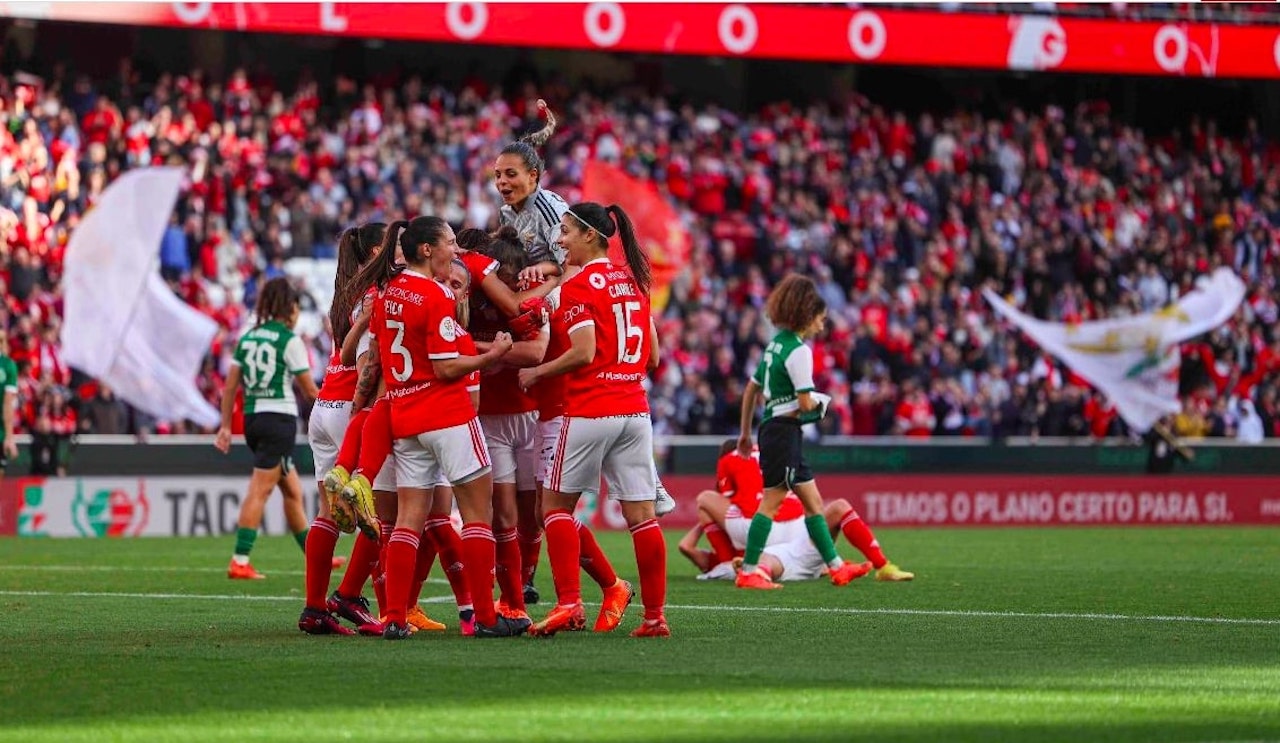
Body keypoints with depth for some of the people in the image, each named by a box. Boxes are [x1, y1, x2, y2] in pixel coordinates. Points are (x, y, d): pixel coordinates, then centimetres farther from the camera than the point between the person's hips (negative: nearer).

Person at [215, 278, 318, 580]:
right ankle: (240, 561, -13)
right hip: (279, 418, -7)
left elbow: (230, 386, 9)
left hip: (252, 417, 7)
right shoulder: (290, 340, -8)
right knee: (260, 490, -8)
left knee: (292, 490, 17)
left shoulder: (248, 337, 11)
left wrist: (225, 425, 13)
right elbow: (309, 391, -5)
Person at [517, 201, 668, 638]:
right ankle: (655, 615, 2)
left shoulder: (579, 287, -8)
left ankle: (569, 603, -5)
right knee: (641, 515, 4)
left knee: (556, 505, 6)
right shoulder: (634, 281, 13)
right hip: (635, 409, 6)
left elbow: (583, 352, -16)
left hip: (589, 411, -6)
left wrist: (536, 373, -4)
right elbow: (651, 353, 15)